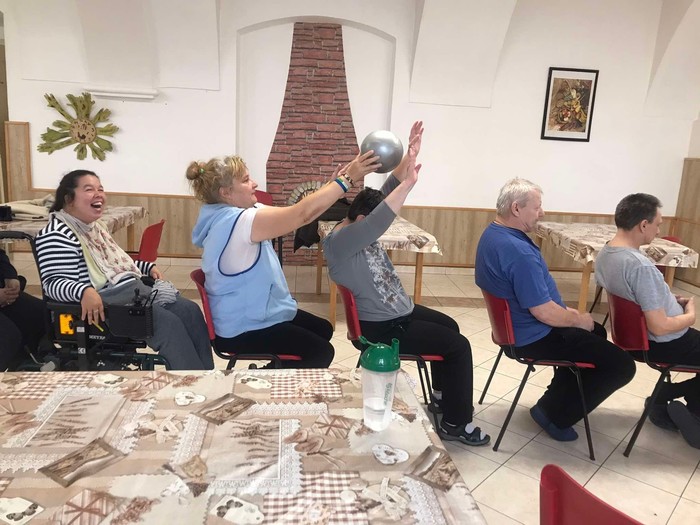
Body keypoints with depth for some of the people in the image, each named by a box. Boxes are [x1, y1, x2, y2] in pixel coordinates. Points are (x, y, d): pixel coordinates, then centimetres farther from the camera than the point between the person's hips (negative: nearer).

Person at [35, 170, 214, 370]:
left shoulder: (96, 225, 18)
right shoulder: (57, 234, -11)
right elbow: (53, 282, -19)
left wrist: (147, 267, 22)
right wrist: (84, 292, -37)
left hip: (134, 287, 9)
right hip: (105, 301, -9)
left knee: (190, 310, -7)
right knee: (169, 322, -25)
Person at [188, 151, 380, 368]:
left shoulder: (236, 215, 3)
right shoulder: (237, 222, -28)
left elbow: (294, 213, 2)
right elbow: (302, 214, -31)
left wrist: (334, 182, -7)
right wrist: (348, 178, -27)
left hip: (248, 315, 10)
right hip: (242, 329, -10)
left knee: (323, 329, 20)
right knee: (322, 351, -7)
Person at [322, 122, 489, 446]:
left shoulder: (359, 230, 1)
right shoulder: (339, 243, -26)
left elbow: (386, 193, -4)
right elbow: (378, 222, -42)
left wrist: (409, 159, -16)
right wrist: (408, 183, -44)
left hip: (400, 311, 11)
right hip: (380, 326, -11)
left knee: (449, 325, 25)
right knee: (458, 346, -7)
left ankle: (442, 396, 39)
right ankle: (455, 424, 8)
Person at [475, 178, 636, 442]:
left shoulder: (494, 233, 3)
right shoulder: (517, 250, -31)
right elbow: (544, 313, -28)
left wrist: (568, 311, 13)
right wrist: (579, 320, -8)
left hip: (517, 324, 10)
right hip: (534, 336, -10)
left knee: (596, 332, 29)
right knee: (622, 365, -4)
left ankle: (557, 398, 31)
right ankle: (556, 414, 7)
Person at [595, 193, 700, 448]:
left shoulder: (604, 254, -4)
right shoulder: (640, 266, -32)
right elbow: (659, 327, -28)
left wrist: (670, 299, 8)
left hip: (635, 334, 9)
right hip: (664, 344, -9)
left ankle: (666, 398, 18)